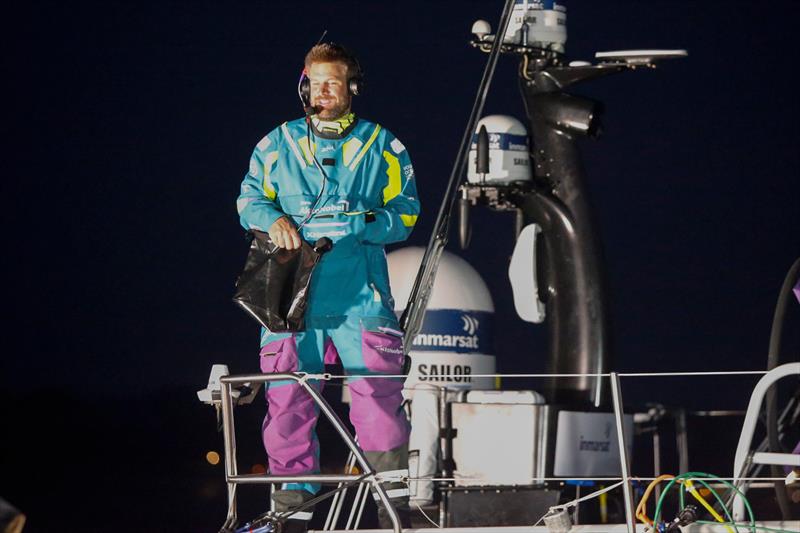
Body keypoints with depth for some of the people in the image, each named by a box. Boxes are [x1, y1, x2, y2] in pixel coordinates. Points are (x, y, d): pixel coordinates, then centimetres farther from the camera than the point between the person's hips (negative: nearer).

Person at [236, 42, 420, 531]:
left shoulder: (382, 147, 10)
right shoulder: (279, 145, 14)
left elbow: (405, 214, 5)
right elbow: (250, 198, 14)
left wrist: (358, 224, -13)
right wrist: (274, 220, -8)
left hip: (360, 296, -1)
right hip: (292, 294, 1)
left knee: (378, 392, -9)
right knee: (288, 403, -2)